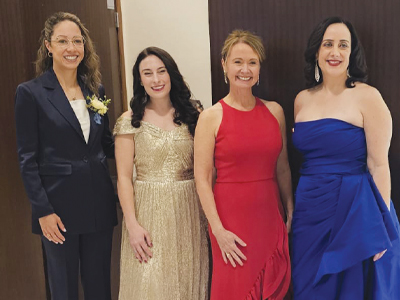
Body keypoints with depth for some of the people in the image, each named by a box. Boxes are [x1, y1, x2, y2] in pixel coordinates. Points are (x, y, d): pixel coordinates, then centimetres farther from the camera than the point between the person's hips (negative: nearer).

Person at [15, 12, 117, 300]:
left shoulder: (96, 90, 8)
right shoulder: (31, 93, -6)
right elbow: (27, 159, -7)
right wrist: (42, 211, -11)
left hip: (99, 203, 4)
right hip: (59, 206, -4)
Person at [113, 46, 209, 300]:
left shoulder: (193, 114, 3)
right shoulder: (130, 121, -1)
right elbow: (124, 177, -3)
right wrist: (132, 224, -9)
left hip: (190, 210, 2)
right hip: (149, 212, -1)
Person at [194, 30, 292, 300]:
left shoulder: (274, 111, 5)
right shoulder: (211, 117, -7)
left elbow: (282, 168, 10)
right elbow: (202, 179, -9)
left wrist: (291, 212, 8)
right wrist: (219, 230, -13)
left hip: (271, 216, 4)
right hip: (232, 219, -3)